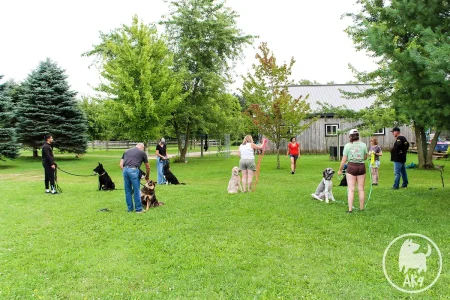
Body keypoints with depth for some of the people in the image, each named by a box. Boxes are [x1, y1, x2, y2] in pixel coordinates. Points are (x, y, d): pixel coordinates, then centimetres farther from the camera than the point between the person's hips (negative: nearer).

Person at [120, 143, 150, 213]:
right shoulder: (142, 152, 16)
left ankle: (130, 208, 21)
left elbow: (121, 164, 17)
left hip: (125, 170, 4)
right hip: (134, 170, -4)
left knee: (128, 191, 13)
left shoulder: (127, 151, 26)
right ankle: (138, 209, 11)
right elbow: (148, 167, 23)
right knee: (136, 191, 5)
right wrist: (147, 176, 37)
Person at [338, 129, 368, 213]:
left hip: (351, 167, -2)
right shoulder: (363, 145, 0)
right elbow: (365, 157, 11)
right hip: (361, 166, 2)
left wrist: (340, 170, 5)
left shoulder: (347, 145, -5)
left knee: (351, 189, 1)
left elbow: (344, 160, -5)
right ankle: (362, 207, 19)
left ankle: (350, 209, -1)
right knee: (361, 189, 10)